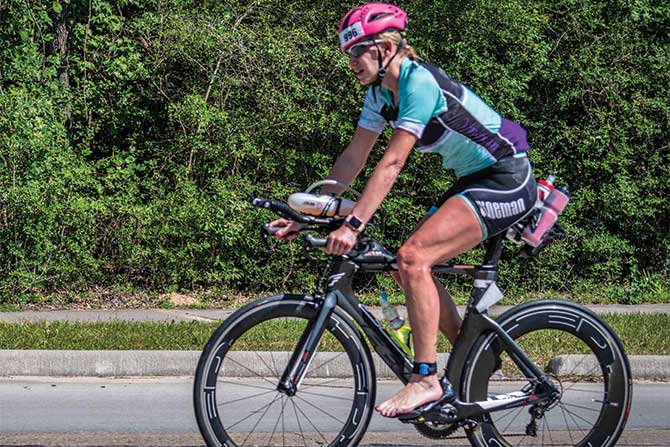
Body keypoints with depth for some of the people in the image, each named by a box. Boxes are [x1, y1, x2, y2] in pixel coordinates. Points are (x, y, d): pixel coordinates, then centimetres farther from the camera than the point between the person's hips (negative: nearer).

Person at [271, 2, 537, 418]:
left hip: (507, 181, -10)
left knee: (413, 257, -22)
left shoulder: (418, 82, -22)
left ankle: (426, 379, -18)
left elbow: (392, 163, -27)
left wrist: (353, 224, -31)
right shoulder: (382, 91, 6)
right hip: (474, 180, 10)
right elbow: (354, 157, 8)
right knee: (408, 265, 4)